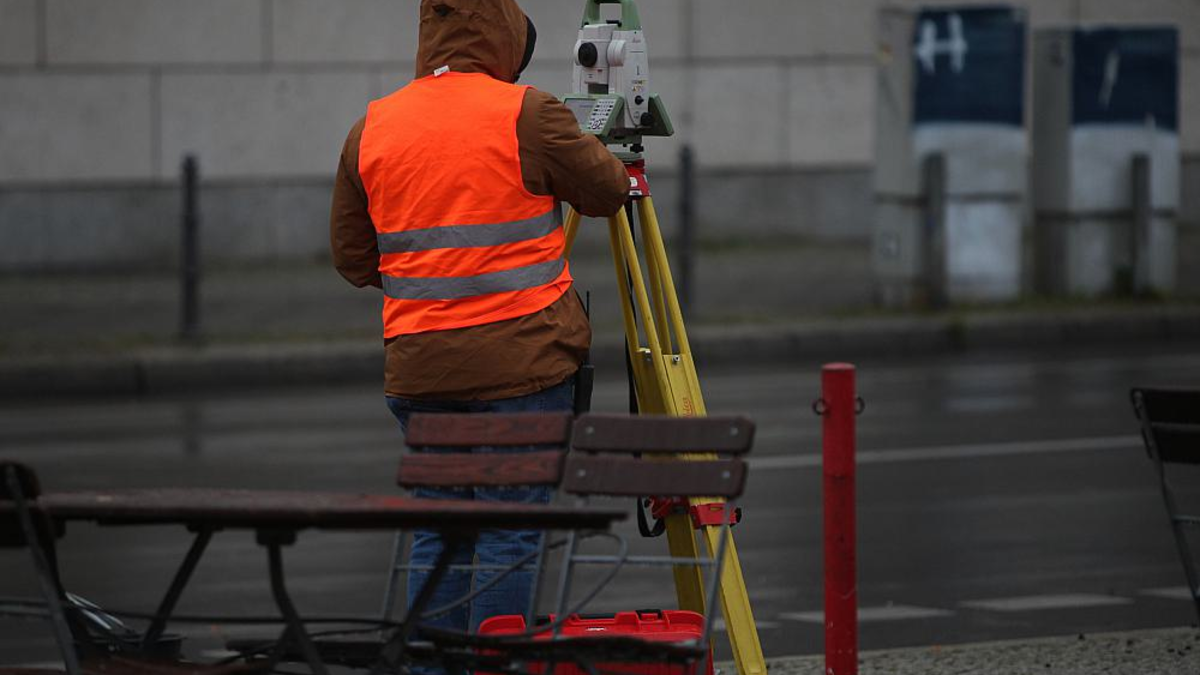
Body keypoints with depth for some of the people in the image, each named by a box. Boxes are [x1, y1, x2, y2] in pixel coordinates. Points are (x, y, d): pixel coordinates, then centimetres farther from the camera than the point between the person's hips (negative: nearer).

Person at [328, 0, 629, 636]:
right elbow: (608, 190, 4)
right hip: (518, 365, -5)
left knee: (438, 531, 11)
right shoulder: (525, 114, -9)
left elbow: (352, 257, 13)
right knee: (510, 531, -1)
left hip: (418, 368, 5)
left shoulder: (369, 129, 6)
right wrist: (594, 149, 26)